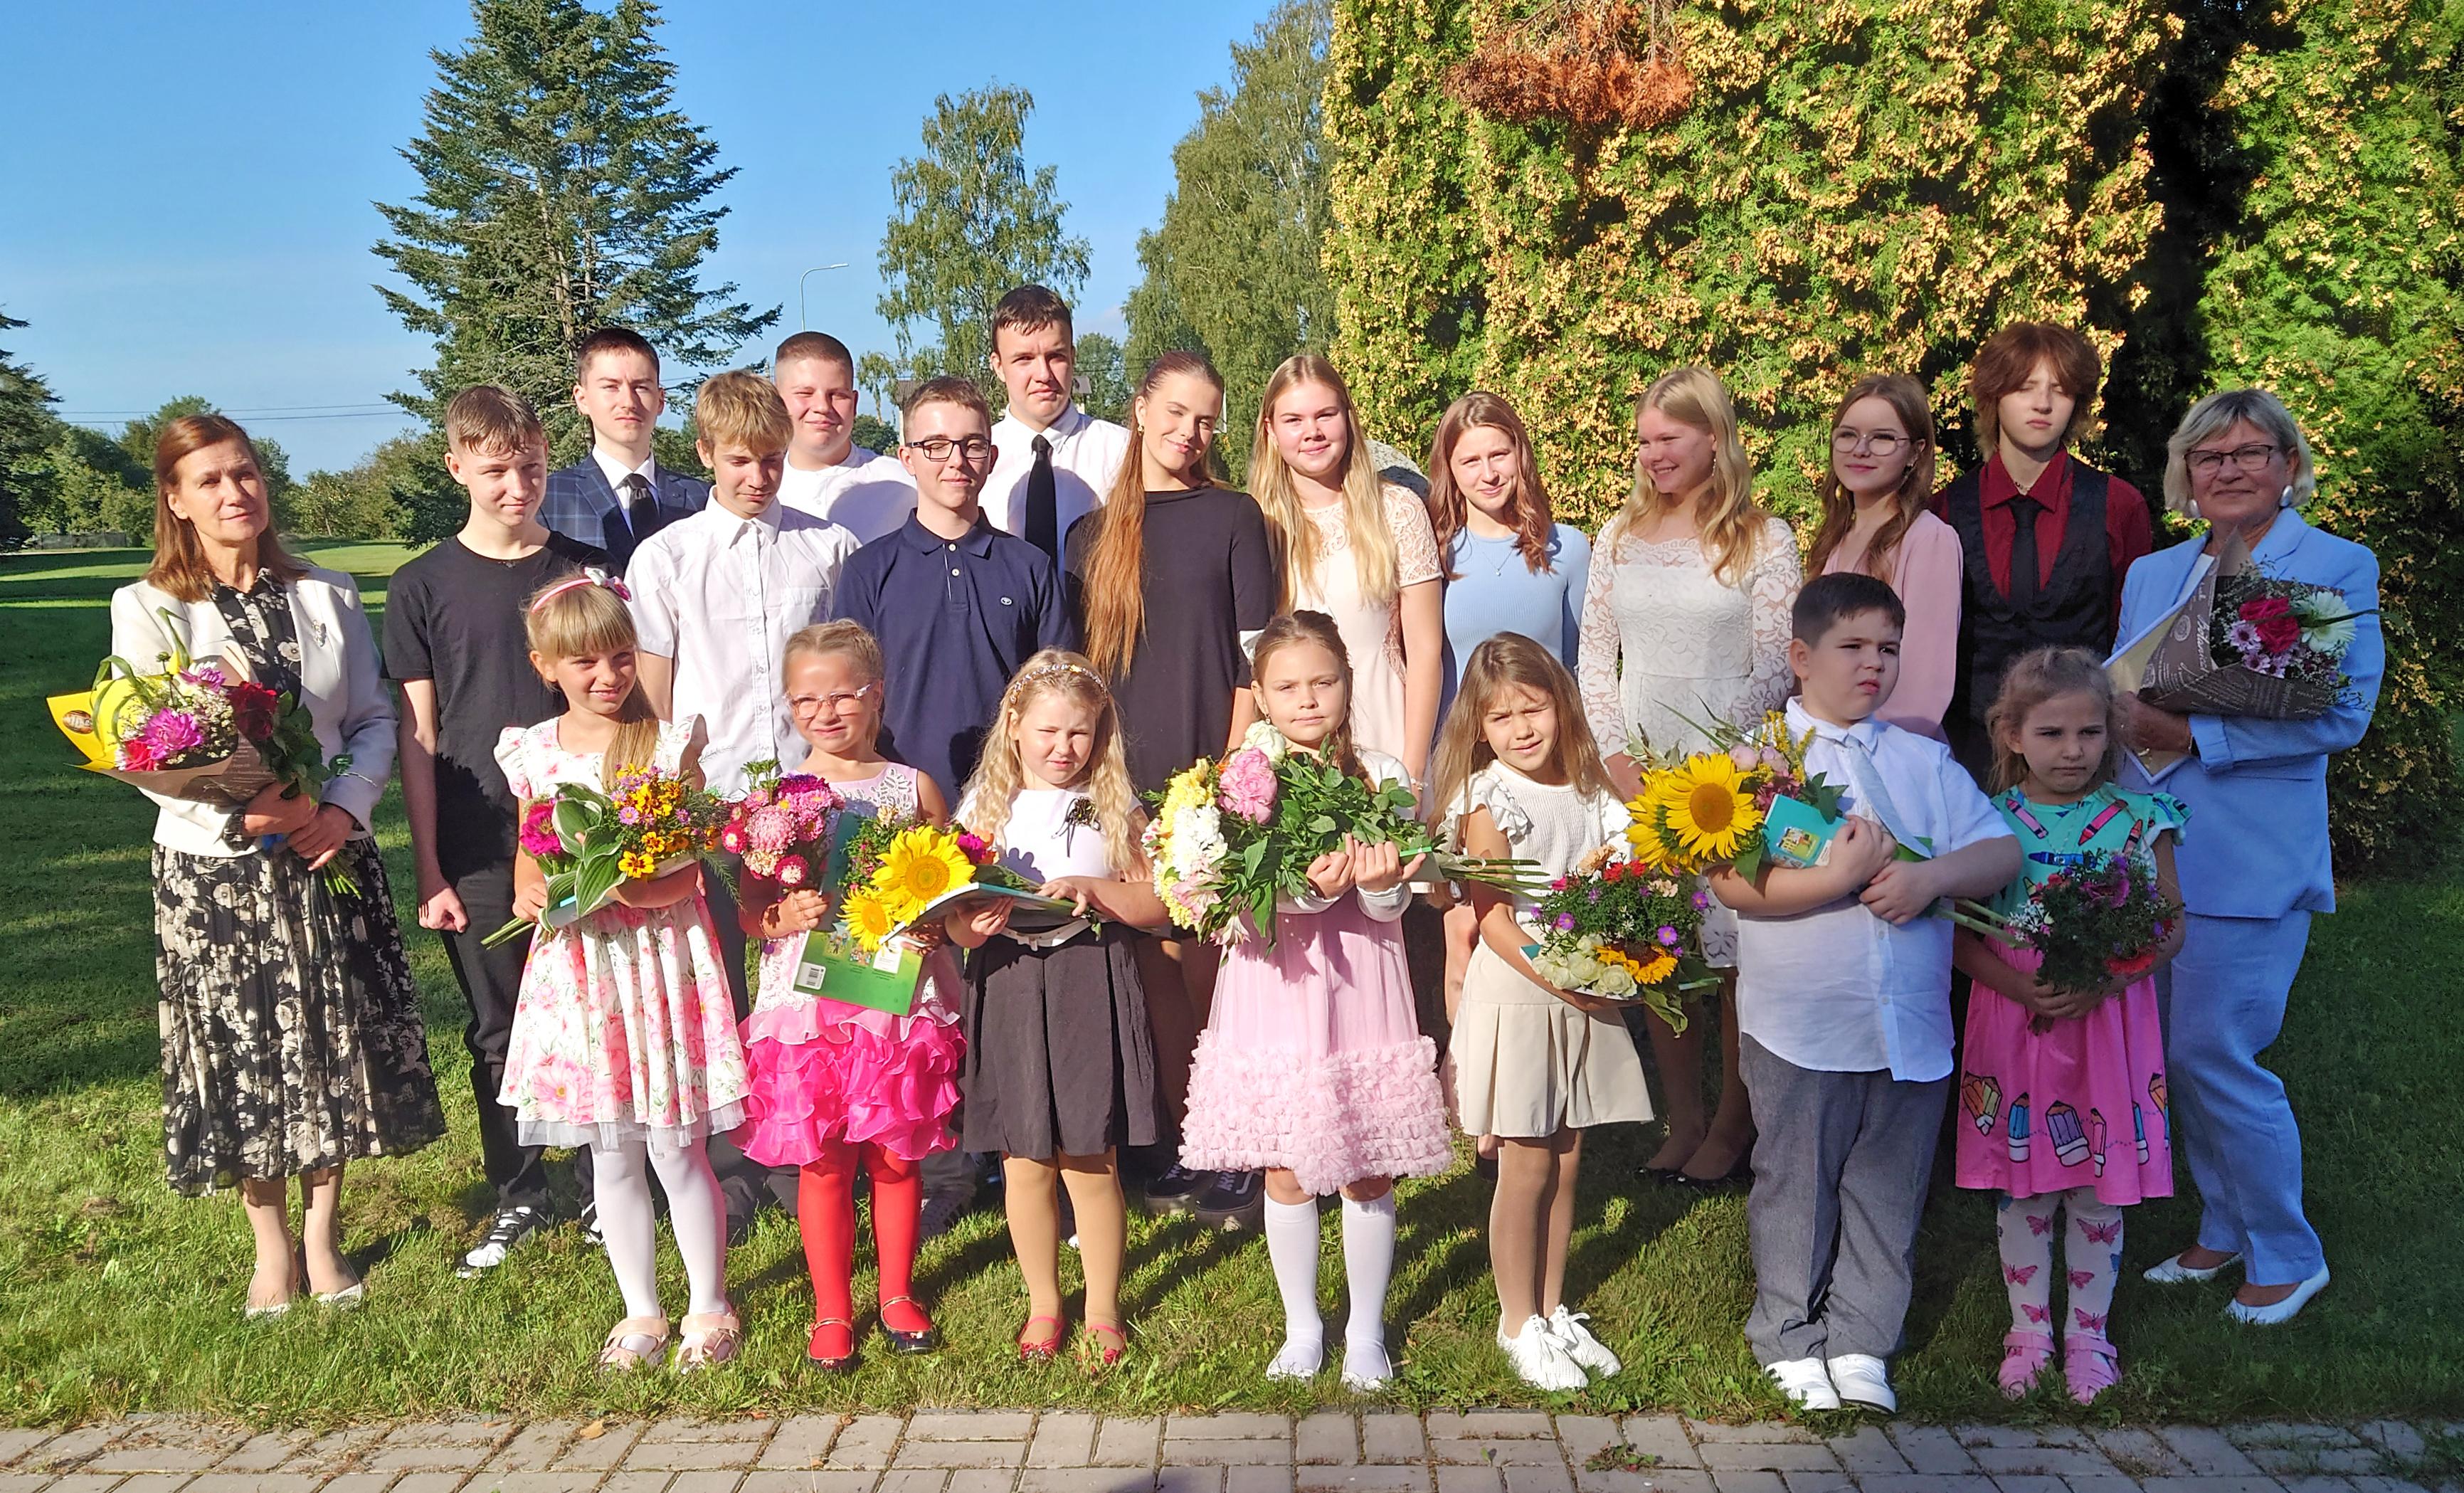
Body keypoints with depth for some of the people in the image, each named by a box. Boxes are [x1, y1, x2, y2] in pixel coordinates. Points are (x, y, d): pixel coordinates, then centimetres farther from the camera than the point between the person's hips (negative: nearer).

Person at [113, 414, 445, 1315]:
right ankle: (271, 1246, 26)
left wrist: (346, 808, -13)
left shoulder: (328, 597, 6)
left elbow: (375, 720, 4)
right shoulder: (146, 608, -2)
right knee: (243, 1051, 7)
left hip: (330, 857, 2)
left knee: (336, 1045, 6)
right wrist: (243, 814, -22)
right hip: (213, 866, -2)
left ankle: (321, 1233, 25)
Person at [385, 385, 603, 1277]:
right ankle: (519, 1199, 25)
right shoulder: (424, 586, 1)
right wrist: (429, 871, -2)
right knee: (498, 1032, 10)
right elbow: (418, 737, 1)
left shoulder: (588, 571, 4)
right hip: (480, 852, 0)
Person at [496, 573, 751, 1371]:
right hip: (578, 965, 3)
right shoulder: (534, 754, 5)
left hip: (661, 958, -3)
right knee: (611, 1158, 12)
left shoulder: (670, 743, -5)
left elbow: (689, 871, -7)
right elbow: (528, 856, 13)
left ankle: (709, 1307, 20)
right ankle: (641, 1312, 27)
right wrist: (530, 894, -8)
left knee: (678, 1150, 2)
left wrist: (634, 891, -26)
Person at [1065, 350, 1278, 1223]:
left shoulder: (1233, 518, 4)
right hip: (1126, 776, 4)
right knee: (1157, 967, 7)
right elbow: (1078, 663, 14)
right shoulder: (1093, 534, 14)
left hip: (1208, 768, -3)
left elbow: (1254, 655, 0)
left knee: (1210, 969, -3)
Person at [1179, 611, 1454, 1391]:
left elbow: (1391, 906, -5)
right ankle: (1302, 1326, 30)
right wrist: (1314, 890, -29)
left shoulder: (1379, 776, 0)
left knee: (1367, 1173, 8)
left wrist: (1378, 880, -27)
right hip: (1275, 986, 0)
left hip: (1360, 988, 0)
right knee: (1286, 1173, 10)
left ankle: (1366, 1328, 29)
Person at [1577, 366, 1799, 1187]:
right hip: (1637, 770, 4)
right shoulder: (1621, 535, 11)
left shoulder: (1763, 540, -1)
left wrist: (1702, 769, -13)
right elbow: (1595, 657, 10)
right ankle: (1683, 1118, 20)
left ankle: (1733, 1124, 16)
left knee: (1736, 947, 0)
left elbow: (1774, 670, -5)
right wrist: (1617, 757, -2)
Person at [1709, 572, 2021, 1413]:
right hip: (1800, 1028, -3)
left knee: (1887, 1191, 13)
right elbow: (1731, 882, -17)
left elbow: (2003, 853, 1)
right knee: (1795, 1187, 10)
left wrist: (1930, 874, -17)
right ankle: (1790, 1340, 28)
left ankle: (1861, 1342, 29)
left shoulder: (1925, 760, 9)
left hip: (1911, 1027, 4)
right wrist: (1841, 878, -25)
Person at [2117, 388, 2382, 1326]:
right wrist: (2122, 720, -5)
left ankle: (2288, 1255, 14)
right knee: (2182, 1054, 10)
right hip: (2149, 850, 5)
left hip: (2249, 857, -5)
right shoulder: (2151, 574, 16)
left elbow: (2344, 714, -12)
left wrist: (2194, 736, -19)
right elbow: (2117, 692, 19)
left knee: (2211, 1053, -6)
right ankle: (2225, 1232, 28)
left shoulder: (2340, 568, -1)